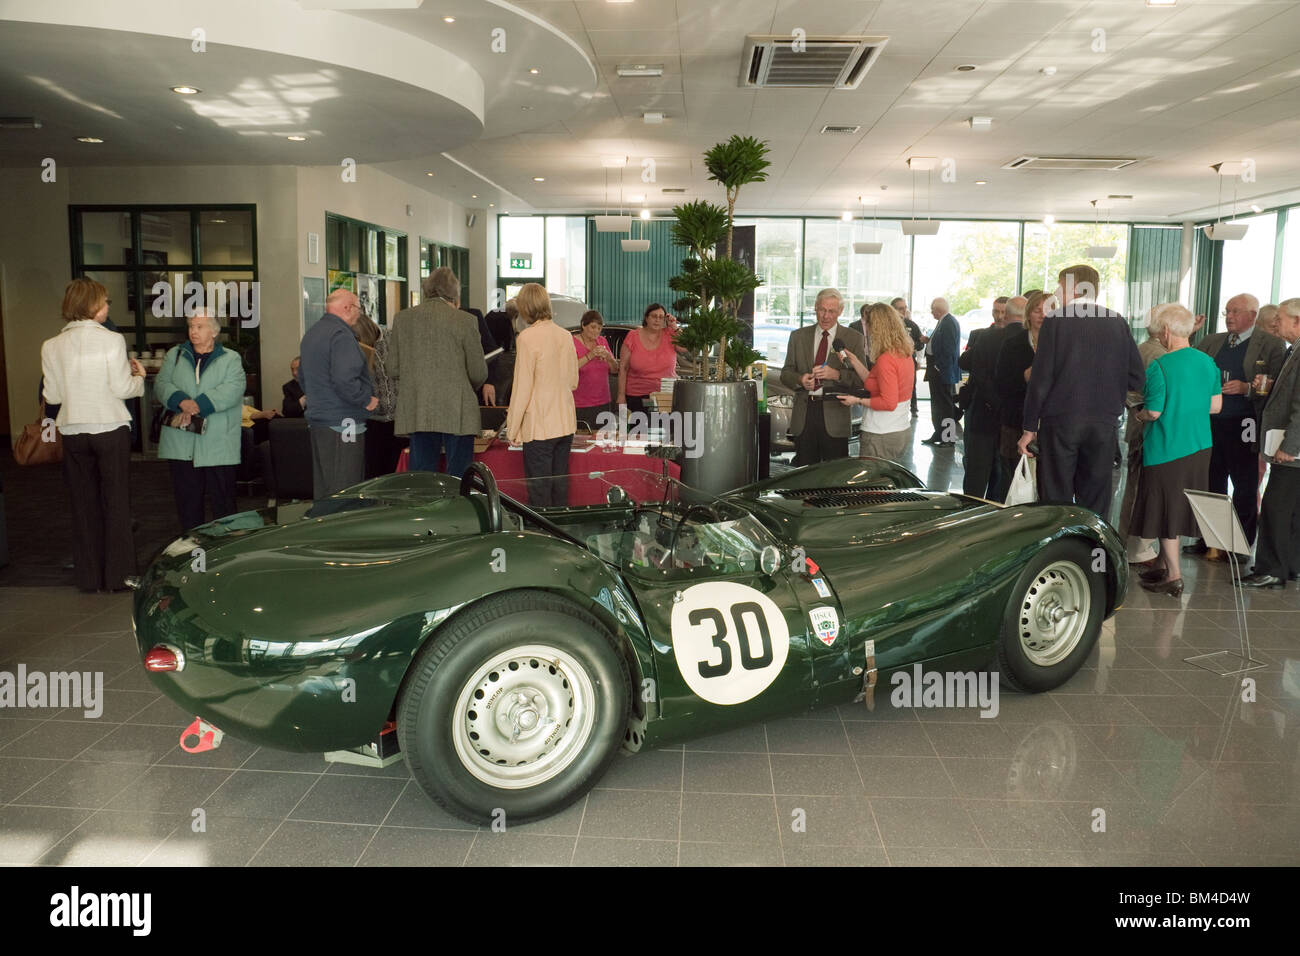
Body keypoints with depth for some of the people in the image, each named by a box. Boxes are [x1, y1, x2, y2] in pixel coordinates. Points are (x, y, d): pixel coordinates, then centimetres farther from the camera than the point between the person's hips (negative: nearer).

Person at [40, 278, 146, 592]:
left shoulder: (51, 346, 1)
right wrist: (138, 377, 8)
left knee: (83, 504, 12)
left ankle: (89, 576, 18)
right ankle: (119, 574, 9)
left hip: (73, 433, 4)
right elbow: (122, 388, -12)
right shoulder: (111, 340, -11)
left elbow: (51, 396, 3)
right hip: (110, 429, -3)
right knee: (116, 502, 6)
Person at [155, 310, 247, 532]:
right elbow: (161, 384, 3)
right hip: (181, 445, 3)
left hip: (218, 446, -2)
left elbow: (233, 389, -10)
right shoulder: (175, 355, 15)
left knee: (223, 504, 2)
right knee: (187, 504, 7)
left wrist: (197, 405, -20)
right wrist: (181, 401, -18)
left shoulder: (230, 359, 6)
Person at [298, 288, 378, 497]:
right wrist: (367, 400, -12)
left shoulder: (310, 334, 17)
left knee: (321, 486, 16)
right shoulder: (341, 334, -15)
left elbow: (302, 377, 25)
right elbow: (345, 380, -24)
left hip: (316, 418, 10)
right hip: (342, 423, -10)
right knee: (345, 494, -7)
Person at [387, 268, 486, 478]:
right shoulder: (465, 320, -5)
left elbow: (392, 368, 6)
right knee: (459, 478, 4)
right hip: (457, 412, -3)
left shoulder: (402, 318, 5)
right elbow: (479, 373, -3)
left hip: (416, 411, 3)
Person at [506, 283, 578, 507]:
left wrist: (512, 430, -6)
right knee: (560, 487, 14)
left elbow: (522, 388, -12)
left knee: (539, 492, -1)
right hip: (566, 423, 7)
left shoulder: (528, 337, -12)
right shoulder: (565, 335, 7)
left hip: (539, 426, -7)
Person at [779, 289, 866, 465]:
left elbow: (861, 379, -1)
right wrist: (800, 379, -11)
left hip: (835, 417, -2)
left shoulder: (853, 339, 3)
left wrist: (836, 374, -19)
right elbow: (786, 373, 11)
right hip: (804, 413, 2)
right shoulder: (798, 336, 11)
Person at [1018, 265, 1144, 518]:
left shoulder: (1055, 321, -5)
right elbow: (1137, 379, 4)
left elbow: (1040, 379, -8)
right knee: (1095, 507, 10)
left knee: (1056, 505, 2)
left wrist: (1029, 428, -4)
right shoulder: (1118, 323, 5)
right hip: (1104, 426, 3)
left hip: (1060, 424, -3)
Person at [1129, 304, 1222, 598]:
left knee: (1165, 511, 2)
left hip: (1166, 449, -7)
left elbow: (1154, 412, -18)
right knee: (1176, 508, 17)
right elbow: (1215, 405, 8)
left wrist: (1140, 414, 3)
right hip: (1199, 447, 7)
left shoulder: (1159, 367, -17)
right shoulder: (1207, 362, 4)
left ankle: (1174, 576, 5)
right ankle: (1163, 564, 27)